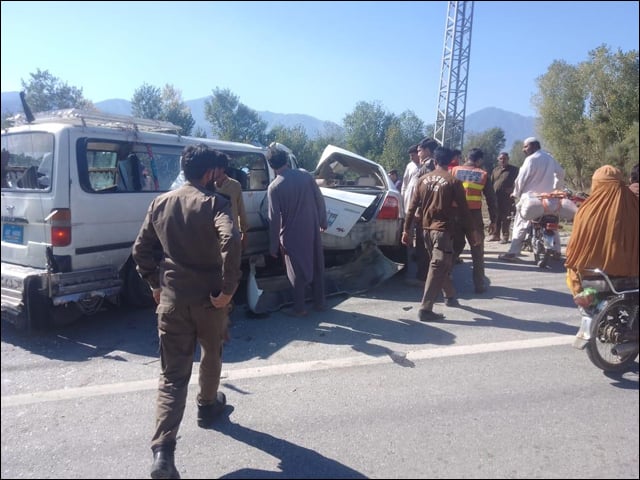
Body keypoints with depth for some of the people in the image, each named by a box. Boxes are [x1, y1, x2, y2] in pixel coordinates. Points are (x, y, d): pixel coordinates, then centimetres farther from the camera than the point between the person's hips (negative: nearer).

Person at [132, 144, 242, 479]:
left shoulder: (160, 203, 6)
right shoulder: (214, 203, -10)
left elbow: (141, 249, 10)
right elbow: (230, 241, -28)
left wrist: (155, 284, 19)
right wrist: (228, 288, -20)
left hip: (171, 298, 3)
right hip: (209, 297, -3)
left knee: (172, 374, 5)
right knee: (211, 354, 24)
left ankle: (162, 451, -5)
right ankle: (207, 406, 46)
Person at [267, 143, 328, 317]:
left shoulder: (274, 187, -13)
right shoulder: (306, 176, -3)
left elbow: (274, 218, -12)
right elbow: (320, 200, 2)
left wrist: (273, 245, -5)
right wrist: (323, 222, 15)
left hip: (293, 234, -4)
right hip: (312, 230, 4)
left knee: (297, 271, 8)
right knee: (317, 265, 16)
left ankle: (299, 308, 17)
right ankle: (319, 303, 27)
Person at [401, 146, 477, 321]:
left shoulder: (423, 179, 6)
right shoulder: (453, 181, -6)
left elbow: (412, 207, 5)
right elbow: (463, 210, -4)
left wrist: (406, 229, 10)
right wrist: (471, 232, 4)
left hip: (427, 228, 6)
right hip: (442, 229, -6)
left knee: (441, 266, 22)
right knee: (438, 268, -5)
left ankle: (450, 296, 37)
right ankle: (425, 309, -10)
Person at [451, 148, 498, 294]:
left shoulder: (454, 171, 5)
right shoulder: (483, 175, 3)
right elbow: (491, 199, 3)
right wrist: (493, 220, 9)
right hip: (474, 216, -2)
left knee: (453, 247, 15)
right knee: (477, 251, 8)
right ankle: (479, 284, 9)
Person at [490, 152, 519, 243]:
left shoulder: (514, 170, 3)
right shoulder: (495, 170, 16)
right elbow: (491, 183, 16)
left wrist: (513, 189, -14)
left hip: (507, 198, -4)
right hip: (496, 197, 5)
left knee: (506, 218, -3)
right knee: (496, 217, 9)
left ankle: (505, 236, 1)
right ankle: (495, 235, 18)